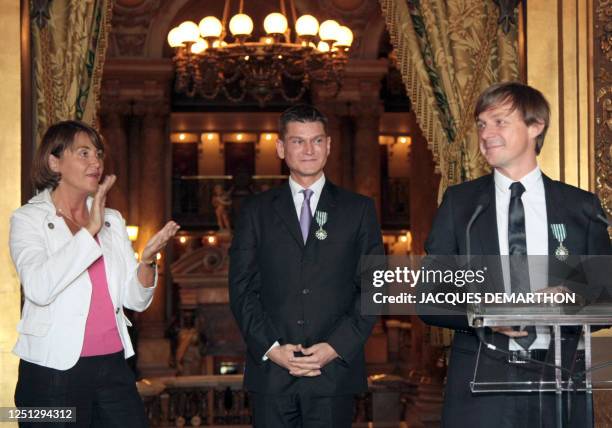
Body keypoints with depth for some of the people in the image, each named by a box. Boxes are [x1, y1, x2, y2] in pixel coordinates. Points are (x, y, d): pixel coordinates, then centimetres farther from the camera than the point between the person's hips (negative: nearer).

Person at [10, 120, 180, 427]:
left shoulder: (112, 220, 12)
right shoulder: (29, 219, -3)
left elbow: (135, 300, 8)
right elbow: (38, 288, -21)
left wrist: (147, 260, -11)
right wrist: (90, 230, -18)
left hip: (113, 365, 5)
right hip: (54, 369, -4)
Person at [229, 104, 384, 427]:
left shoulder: (359, 209, 8)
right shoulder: (256, 211, 9)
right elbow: (241, 289, 5)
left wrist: (337, 347, -7)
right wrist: (271, 348, -8)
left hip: (333, 373, 0)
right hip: (271, 373, 1)